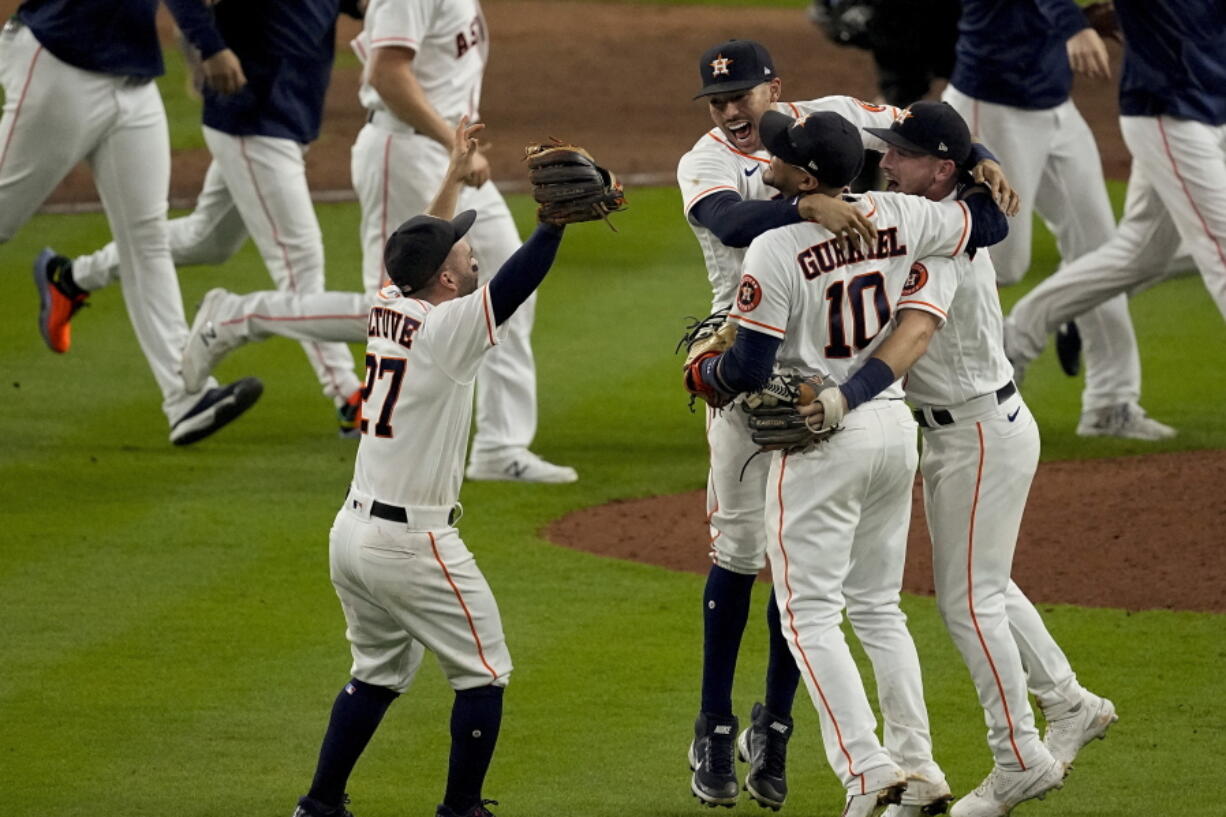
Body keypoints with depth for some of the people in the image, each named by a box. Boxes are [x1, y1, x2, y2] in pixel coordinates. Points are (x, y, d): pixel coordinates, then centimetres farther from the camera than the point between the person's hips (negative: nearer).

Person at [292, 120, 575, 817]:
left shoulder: (389, 309, 4)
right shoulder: (444, 330, -18)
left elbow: (425, 246, 22)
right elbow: (514, 285, -29)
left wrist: (456, 177, 26)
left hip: (352, 531, 8)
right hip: (413, 544, -8)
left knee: (380, 674, 22)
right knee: (484, 673, 6)